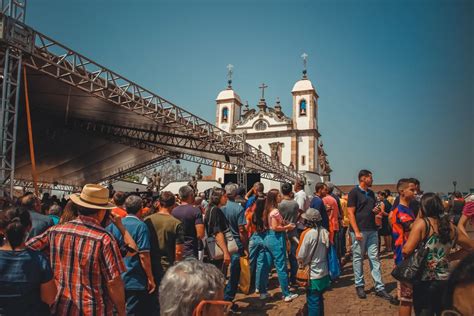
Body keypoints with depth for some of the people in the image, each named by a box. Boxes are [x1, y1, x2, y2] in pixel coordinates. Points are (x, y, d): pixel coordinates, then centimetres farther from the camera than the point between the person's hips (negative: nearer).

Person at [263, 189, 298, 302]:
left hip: (269, 238, 9)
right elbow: (275, 227, -21)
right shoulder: (275, 211, -17)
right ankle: (286, 294, 6)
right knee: (281, 267, -2)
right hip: (276, 239, -9)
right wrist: (287, 227, -9)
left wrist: (285, 225, 10)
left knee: (278, 265, 18)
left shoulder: (269, 210, 11)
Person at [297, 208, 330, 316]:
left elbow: (300, 257, -16)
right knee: (319, 299, 22)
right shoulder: (325, 232, -5)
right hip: (324, 273, 6)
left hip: (313, 275, -6)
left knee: (313, 303, 7)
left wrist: (302, 262, 4)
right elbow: (327, 251, 4)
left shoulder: (307, 233, -22)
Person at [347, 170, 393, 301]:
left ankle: (379, 287, 10)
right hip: (359, 231, -6)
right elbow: (350, 213, -13)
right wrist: (356, 231, -19)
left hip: (372, 230, 6)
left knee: (374, 258, 6)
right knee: (358, 258, 5)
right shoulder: (354, 192, -8)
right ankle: (359, 285, 16)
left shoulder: (371, 193, 13)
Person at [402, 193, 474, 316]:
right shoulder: (451, 227, 5)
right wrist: (449, 256, 17)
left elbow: (407, 251, -21)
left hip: (424, 279, -5)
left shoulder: (421, 223, -13)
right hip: (444, 278, 6)